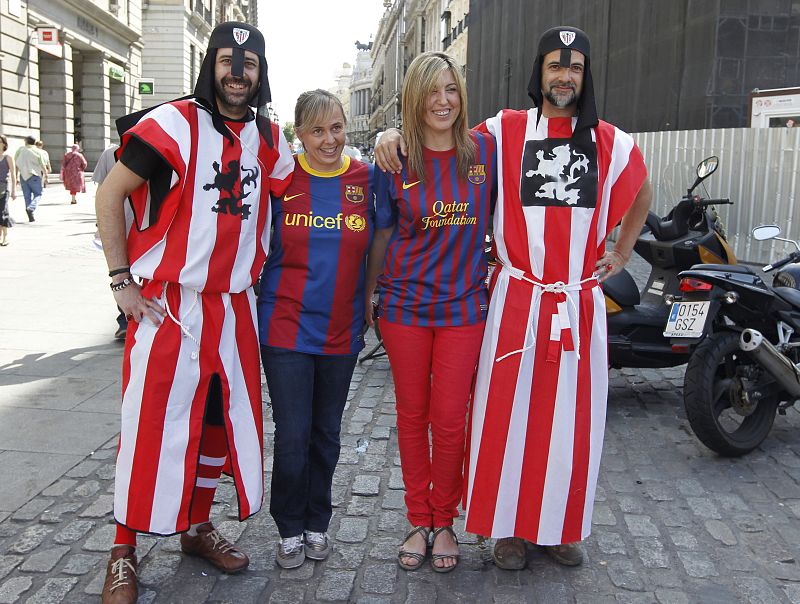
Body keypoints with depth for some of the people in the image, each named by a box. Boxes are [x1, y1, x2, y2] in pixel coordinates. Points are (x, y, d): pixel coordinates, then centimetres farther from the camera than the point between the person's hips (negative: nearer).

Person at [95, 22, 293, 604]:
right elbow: (110, 195, -6)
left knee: (224, 417, 12)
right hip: (167, 305, -5)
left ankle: (198, 527, 31)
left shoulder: (269, 139, 8)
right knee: (152, 425, -2)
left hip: (235, 308, 6)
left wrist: (254, 275, 11)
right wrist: (122, 280, -10)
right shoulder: (173, 124, -8)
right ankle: (125, 553, 15)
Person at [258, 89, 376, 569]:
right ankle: (290, 529, 22)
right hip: (287, 327, -2)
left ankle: (317, 524, 32)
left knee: (327, 434, 14)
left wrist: (370, 304, 2)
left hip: (341, 331, 2)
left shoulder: (366, 178, 0)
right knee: (293, 436, 1)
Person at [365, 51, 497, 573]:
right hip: (405, 304, 1)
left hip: (464, 305, 0)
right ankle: (419, 521, 27)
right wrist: (370, 291, 11)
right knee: (412, 416, 10)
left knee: (449, 421, 3)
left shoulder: (485, 150, 0)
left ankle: (444, 521, 25)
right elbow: (384, 232, 8)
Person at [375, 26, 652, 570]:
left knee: (572, 416, 9)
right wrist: (395, 134, -10)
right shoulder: (505, 131, 2)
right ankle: (509, 525, 20)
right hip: (517, 297, -2)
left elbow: (642, 193, 26)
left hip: (581, 301, 3)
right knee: (509, 412, 2)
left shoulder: (610, 142, 9)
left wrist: (622, 254, 18)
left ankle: (561, 524, 27)